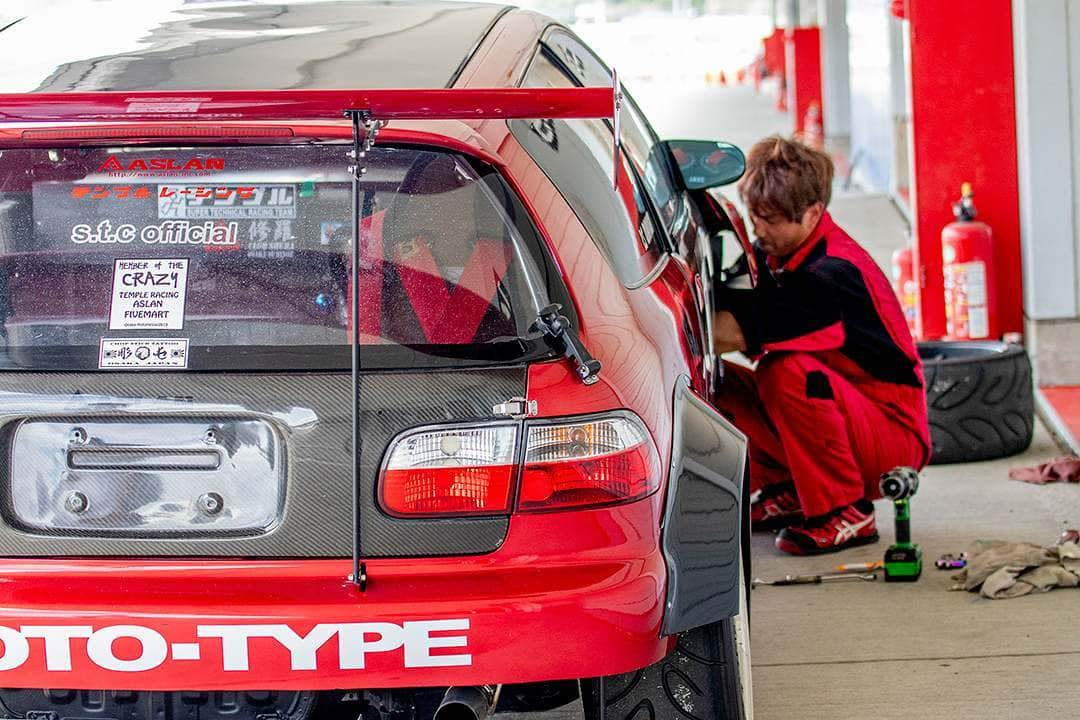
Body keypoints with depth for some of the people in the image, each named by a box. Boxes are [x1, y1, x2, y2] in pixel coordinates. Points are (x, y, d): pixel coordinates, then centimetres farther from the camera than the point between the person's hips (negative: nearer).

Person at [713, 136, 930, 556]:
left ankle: (846, 513, -17)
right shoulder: (773, 255, 0)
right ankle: (786, 490, 11)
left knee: (786, 370, -34)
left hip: (894, 435, -8)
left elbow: (734, 333, -34)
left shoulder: (832, 273, -26)